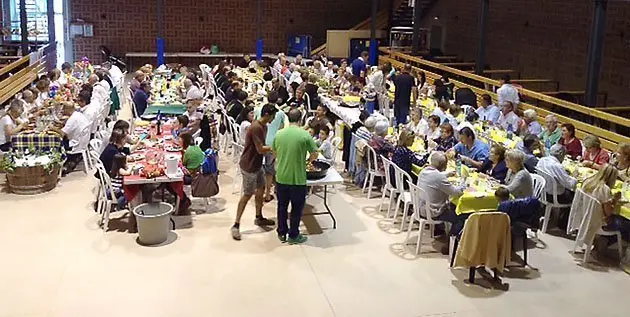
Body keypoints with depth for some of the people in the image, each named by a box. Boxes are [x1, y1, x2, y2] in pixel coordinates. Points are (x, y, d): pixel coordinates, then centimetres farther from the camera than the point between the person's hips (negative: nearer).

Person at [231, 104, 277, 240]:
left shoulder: (264, 126, 8)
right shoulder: (256, 128, -24)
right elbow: (260, 149, -24)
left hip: (257, 165, 10)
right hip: (249, 166, -10)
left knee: (261, 189, 18)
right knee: (248, 194, -4)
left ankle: (259, 218, 35)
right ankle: (236, 225, 1)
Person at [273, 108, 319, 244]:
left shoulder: (279, 134, -1)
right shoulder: (304, 135, -14)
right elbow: (315, 154, -7)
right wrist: (307, 160, 13)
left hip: (281, 177, 4)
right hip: (298, 179, -4)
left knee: (282, 206, 19)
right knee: (297, 207, 12)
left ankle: (282, 233, 31)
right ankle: (293, 235, 22)